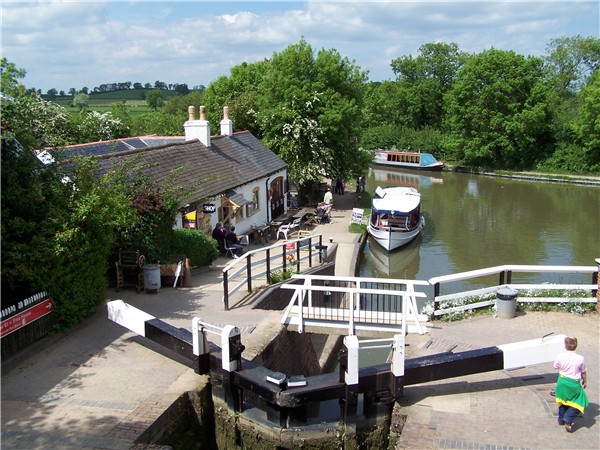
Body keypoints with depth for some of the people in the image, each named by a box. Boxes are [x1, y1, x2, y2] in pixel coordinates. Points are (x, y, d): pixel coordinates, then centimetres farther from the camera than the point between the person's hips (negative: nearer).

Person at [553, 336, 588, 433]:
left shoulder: (560, 357, -14)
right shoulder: (580, 358, -16)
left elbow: (556, 367, 4)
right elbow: (583, 372, -1)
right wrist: (585, 382, 16)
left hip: (562, 381, 3)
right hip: (574, 383, -3)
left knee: (563, 400, 24)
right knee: (579, 403, 13)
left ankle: (561, 420, 35)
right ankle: (568, 420, -2)